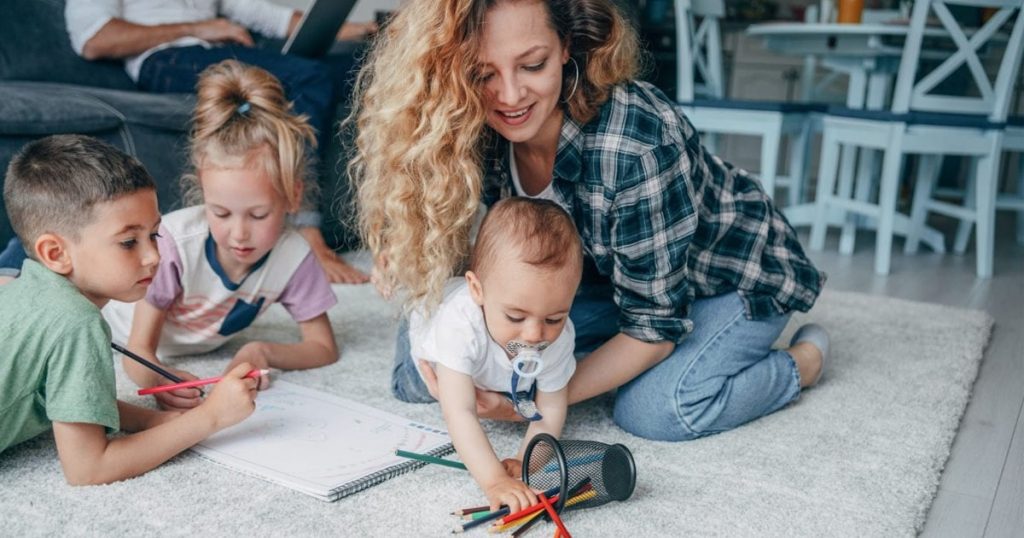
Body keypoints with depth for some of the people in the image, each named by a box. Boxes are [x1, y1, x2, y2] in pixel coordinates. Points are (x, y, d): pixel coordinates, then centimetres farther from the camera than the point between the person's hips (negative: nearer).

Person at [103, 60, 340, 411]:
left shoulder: (293, 257, -33)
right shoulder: (176, 241, -40)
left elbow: (325, 349, -22)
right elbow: (138, 350, -34)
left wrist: (263, 352, -40)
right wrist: (157, 380, -57)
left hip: (191, 346, 3)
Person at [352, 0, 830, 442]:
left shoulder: (636, 145, -38)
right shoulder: (478, 136, -20)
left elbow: (656, 325, -28)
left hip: (735, 274, -4)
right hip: (612, 274, 5)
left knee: (652, 412, -31)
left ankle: (803, 359, -1)